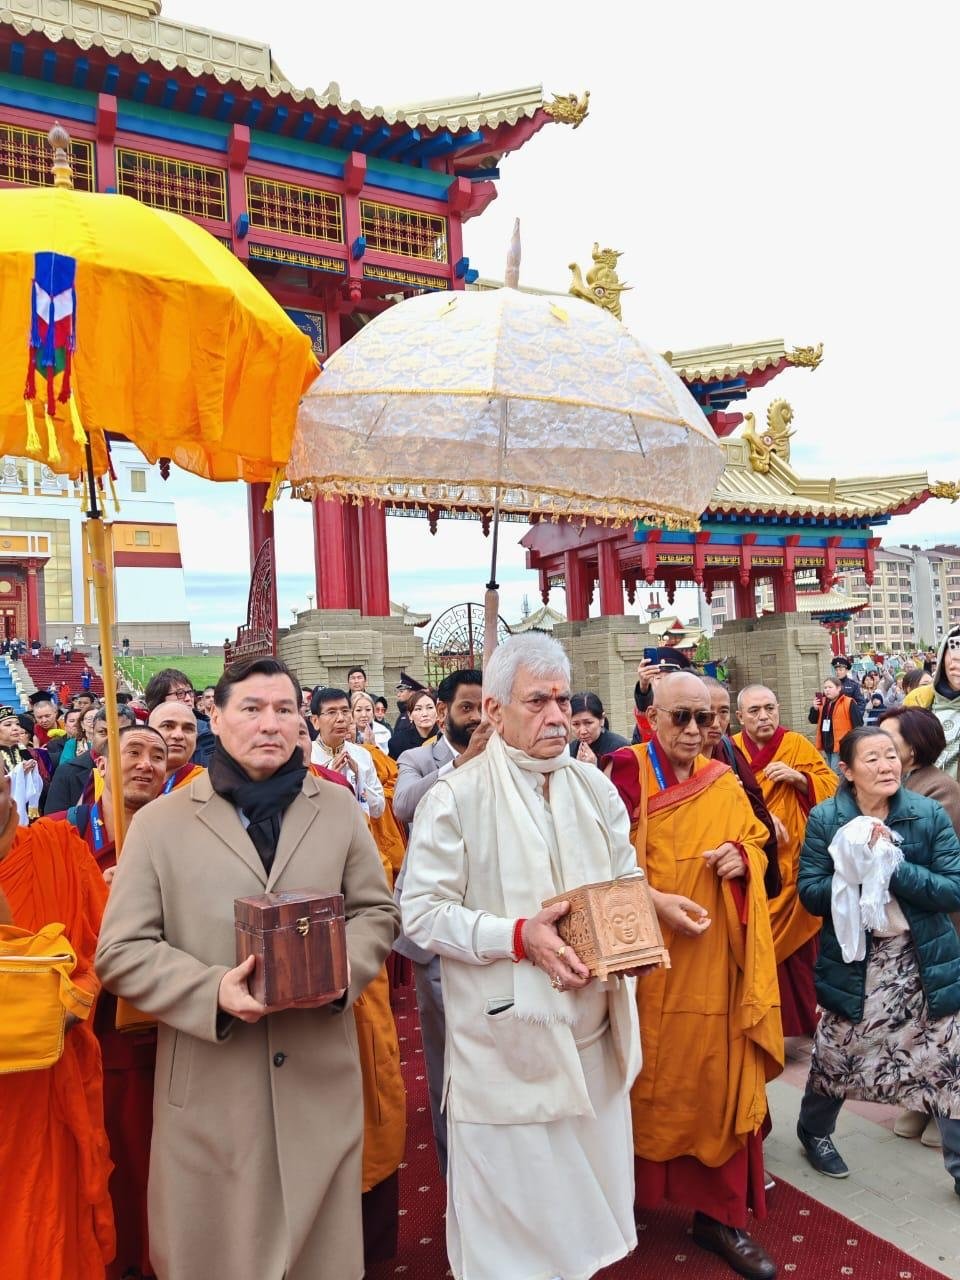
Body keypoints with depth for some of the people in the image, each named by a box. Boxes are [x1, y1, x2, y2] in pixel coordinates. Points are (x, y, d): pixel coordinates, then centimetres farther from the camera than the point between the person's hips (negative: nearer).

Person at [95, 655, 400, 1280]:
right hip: (209, 1085, -1)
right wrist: (212, 991, -18)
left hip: (321, 1076, 2)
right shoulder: (159, 822, -3)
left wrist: (344, 970, -12)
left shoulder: (339, 808, 4)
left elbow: (377, 910, 8)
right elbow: (121, 951, -4)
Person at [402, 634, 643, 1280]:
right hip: (505, 1039, -4)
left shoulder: (595, 787, 4)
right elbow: (422, 911, -13)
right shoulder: (456, 798, -12)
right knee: (512, 1197, 11)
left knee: (591, 1182, 20)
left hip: (593, 1032, 5)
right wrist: (517, 936, -23)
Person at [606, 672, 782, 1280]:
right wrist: (655, 900, -22)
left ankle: (720, 1214, 25)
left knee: (717, 1080, 9)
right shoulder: (626, 773, -9)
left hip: (715, 959, 4)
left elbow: (758, 844, 15)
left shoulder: (725, 784, 6)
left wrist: (743, 857, -8)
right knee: (649, 1078, 8)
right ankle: (632, 1191, 30)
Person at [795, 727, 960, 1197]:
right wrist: (861, 870, -25)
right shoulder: (825, 819, -8)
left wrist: (893, 866, -23)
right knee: (835, 1056, 14)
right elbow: (810, 893, -12)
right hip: (854, 960, 0)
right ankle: (814, 1131, 42)